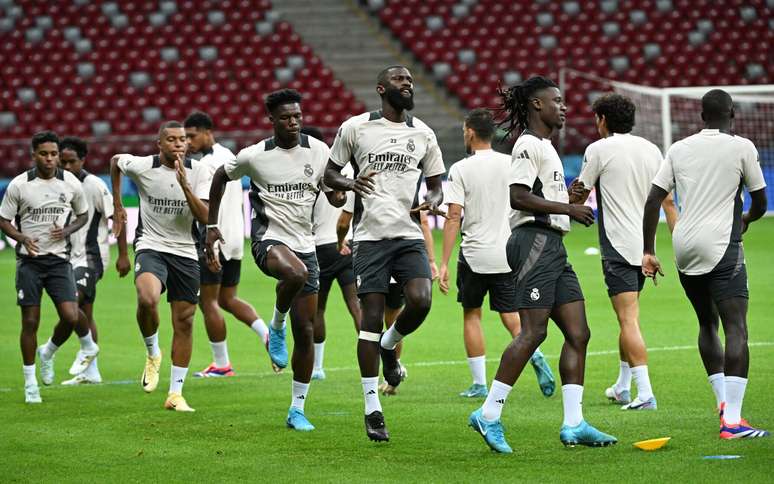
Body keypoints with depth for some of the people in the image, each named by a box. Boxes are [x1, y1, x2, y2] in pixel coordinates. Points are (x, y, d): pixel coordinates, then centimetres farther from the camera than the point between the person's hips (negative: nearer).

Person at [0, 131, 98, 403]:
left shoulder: (71, 183, 0)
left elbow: (83, 214, 15)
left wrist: (67, 230, -6)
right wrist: (22, 238, -16)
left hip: (59, 258, 1)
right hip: (29, 260, -1)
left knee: (71, 316, -13)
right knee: (30, 321, 0)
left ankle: (48, 352, 19)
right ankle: (30, 383, 12)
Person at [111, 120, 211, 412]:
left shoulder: (198, 171, -6)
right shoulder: (141, 166, -7)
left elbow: (205, 217, -14)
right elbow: (115, 161, 16)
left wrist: (185, 185, -26)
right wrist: (117, 205, 19)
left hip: (186, 252, 2)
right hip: (151, 247, -2)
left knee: (184, 322, 3)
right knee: (147, 298, -31)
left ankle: (176, 393, 14)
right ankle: (152, 354, -2)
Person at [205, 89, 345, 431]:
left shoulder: (318, 151, 1)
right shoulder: (255, 156, -5)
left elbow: (335, 198, 9)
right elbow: (221, 177, 13)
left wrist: (342, 192, -16)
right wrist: (212, 226, 13)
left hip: (305, 245, 4)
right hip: (269, 239, -4)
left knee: (305, 332, 1)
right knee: (295, 272, -40)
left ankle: (297, 409, 13)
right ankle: (276, 328, -9)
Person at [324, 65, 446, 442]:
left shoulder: (423, 134, 10)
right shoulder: (355, 127, 2)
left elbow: (435, 184, 19)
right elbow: (329, 174, 9)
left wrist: (433, 202, -5)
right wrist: (350, 183, -13)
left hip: (409, 235, 2)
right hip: (370, 237, -2)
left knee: (420, 301, -20)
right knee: (372, 317, -4)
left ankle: (389, 345, 15)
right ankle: (372, 409, 3)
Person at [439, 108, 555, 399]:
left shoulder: (460, 169, -7)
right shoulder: (511, 164, 3)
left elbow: (454, 217, -12)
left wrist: (444, 264, -12)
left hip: (474, 255, -3)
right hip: (508, 254, 3)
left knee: (471, 315, 12)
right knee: (510, 314, 9)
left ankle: (479, 384, 10)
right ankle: (534, 354, -21)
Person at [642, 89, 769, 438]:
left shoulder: (679, 149, 11)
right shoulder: (742, 148, 0)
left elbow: (653, 200, 6)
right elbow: (760, 202, 7)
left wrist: (648, 251, 11)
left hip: (684, 249, 5)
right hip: (721, 246, -5)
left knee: (707, 324, 23)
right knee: (736, 329, -10)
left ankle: (723, 400, 26)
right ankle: (732, 420, -22)